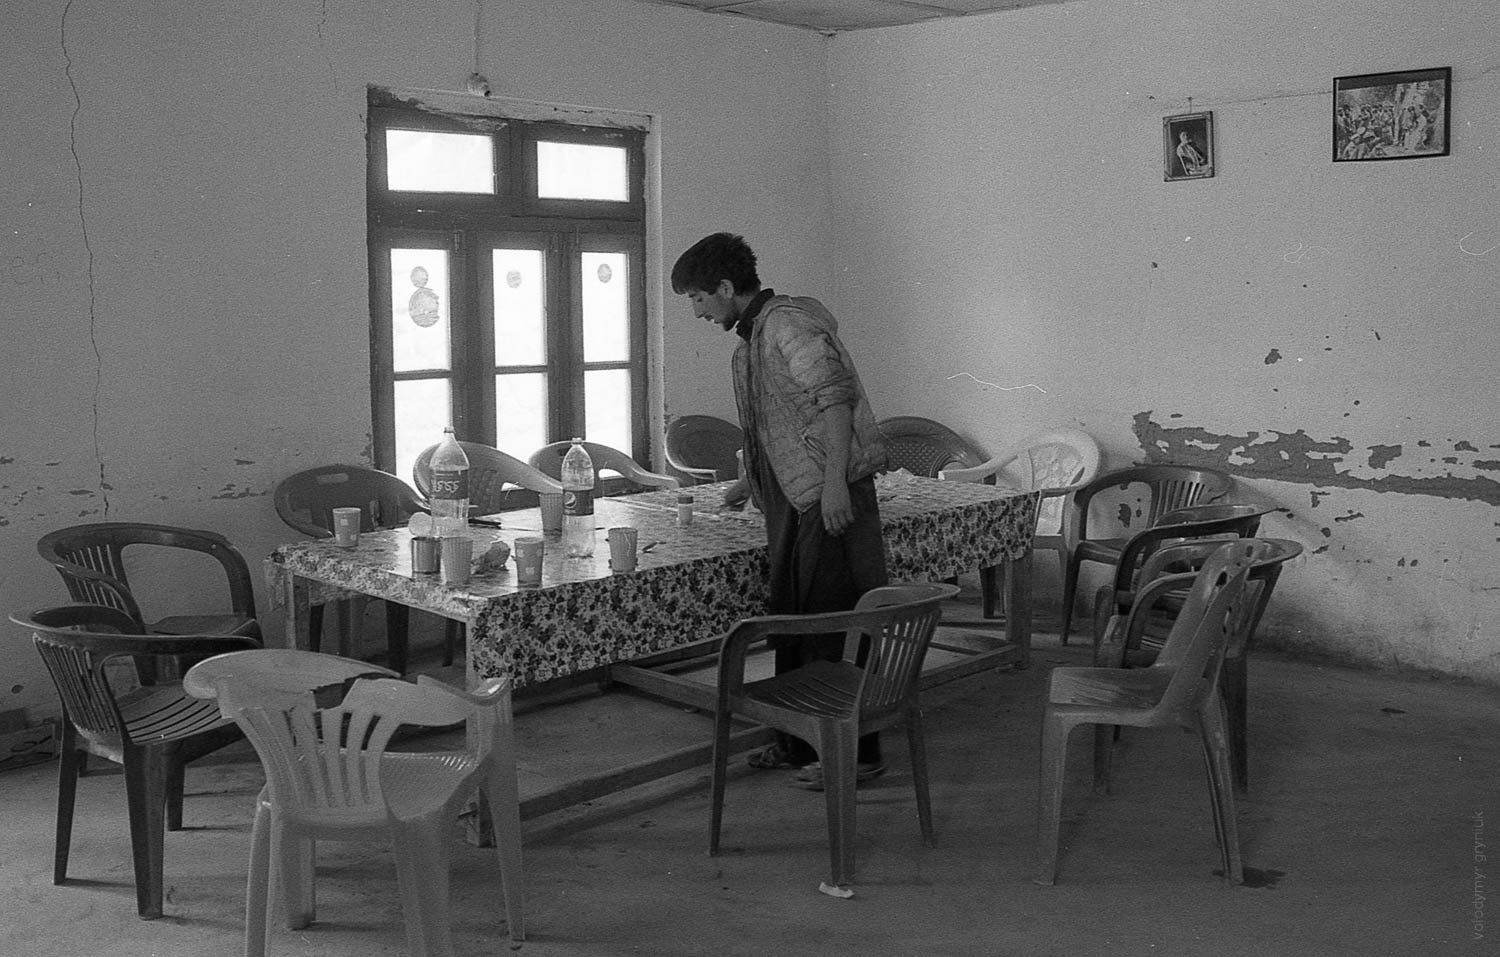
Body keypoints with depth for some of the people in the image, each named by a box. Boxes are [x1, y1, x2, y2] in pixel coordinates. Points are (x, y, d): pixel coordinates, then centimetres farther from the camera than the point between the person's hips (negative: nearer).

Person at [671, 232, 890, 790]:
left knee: (834, 623, -5)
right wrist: (750, 482, 31)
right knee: (791, 618, 15)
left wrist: (834, 480, -26)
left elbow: (835, 397, -21)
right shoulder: (753, 337, 19)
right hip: (793, 499, 10)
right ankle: (799, 740, 27)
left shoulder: (787, 323, -12)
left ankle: (856, 751, 5)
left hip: (830, 497, -10)